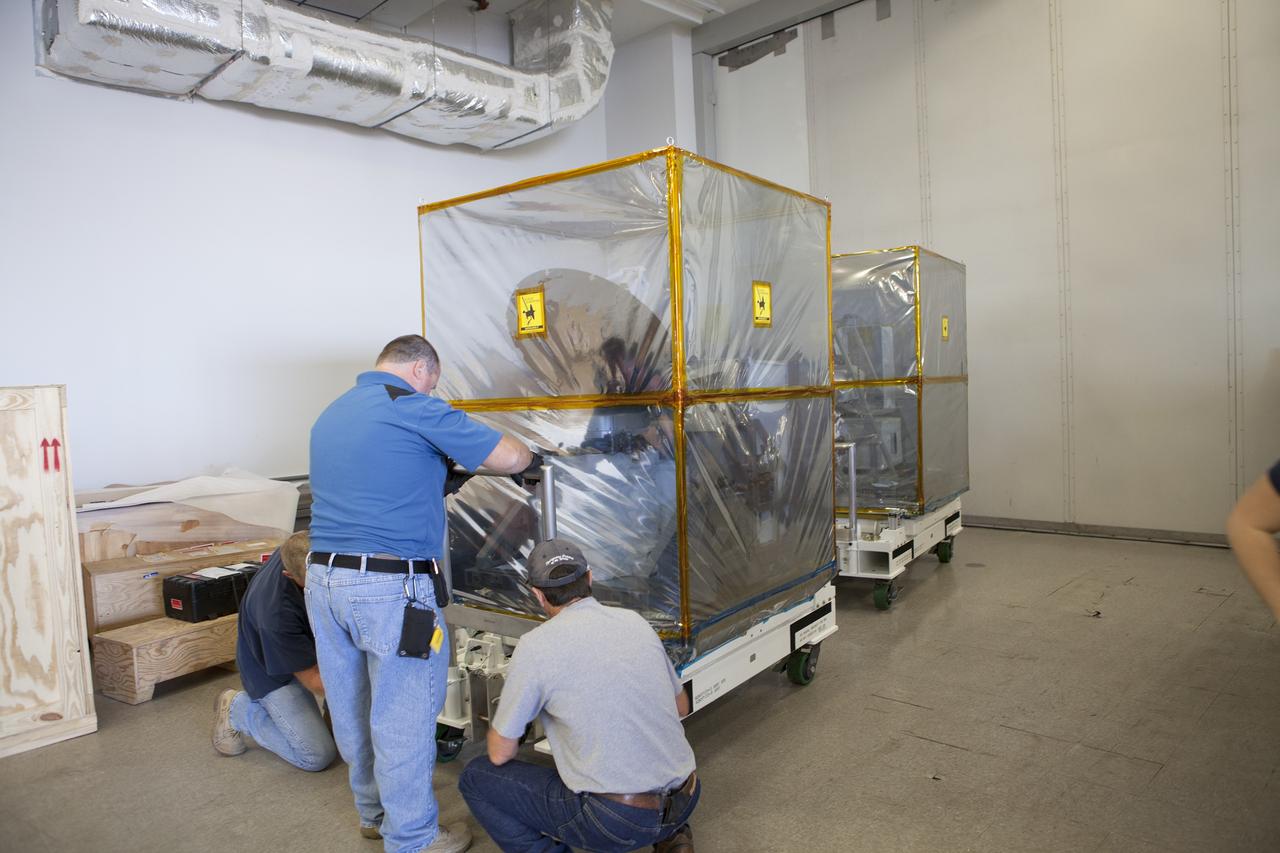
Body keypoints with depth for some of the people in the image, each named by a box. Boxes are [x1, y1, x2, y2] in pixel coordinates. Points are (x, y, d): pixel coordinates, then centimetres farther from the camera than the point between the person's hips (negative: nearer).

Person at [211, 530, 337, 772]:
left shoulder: (303, 551, -27)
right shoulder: (276, 612, -39)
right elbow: (313, 680, -28)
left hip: (307, 640, 7)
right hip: (272, 672, -6)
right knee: (317, 755, -10)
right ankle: (238, 709, 8)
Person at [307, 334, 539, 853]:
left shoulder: (330, 416, 15)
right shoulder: (413, 408, -10)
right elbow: (506, 457, -9)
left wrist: (437, 482, 26)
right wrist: (530, 458, 11)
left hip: (323, 578, 8)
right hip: (392, 589, -8)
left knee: (352, 710, 20)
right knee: (402, 718, 6)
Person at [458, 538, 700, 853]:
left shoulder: (535, 646, -10)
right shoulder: (635, 620, 5)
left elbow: (499, 754, 0)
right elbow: (682, 707, 18)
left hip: (615, 820, -5)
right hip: (684, 801, 5)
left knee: (476, 777, 10)